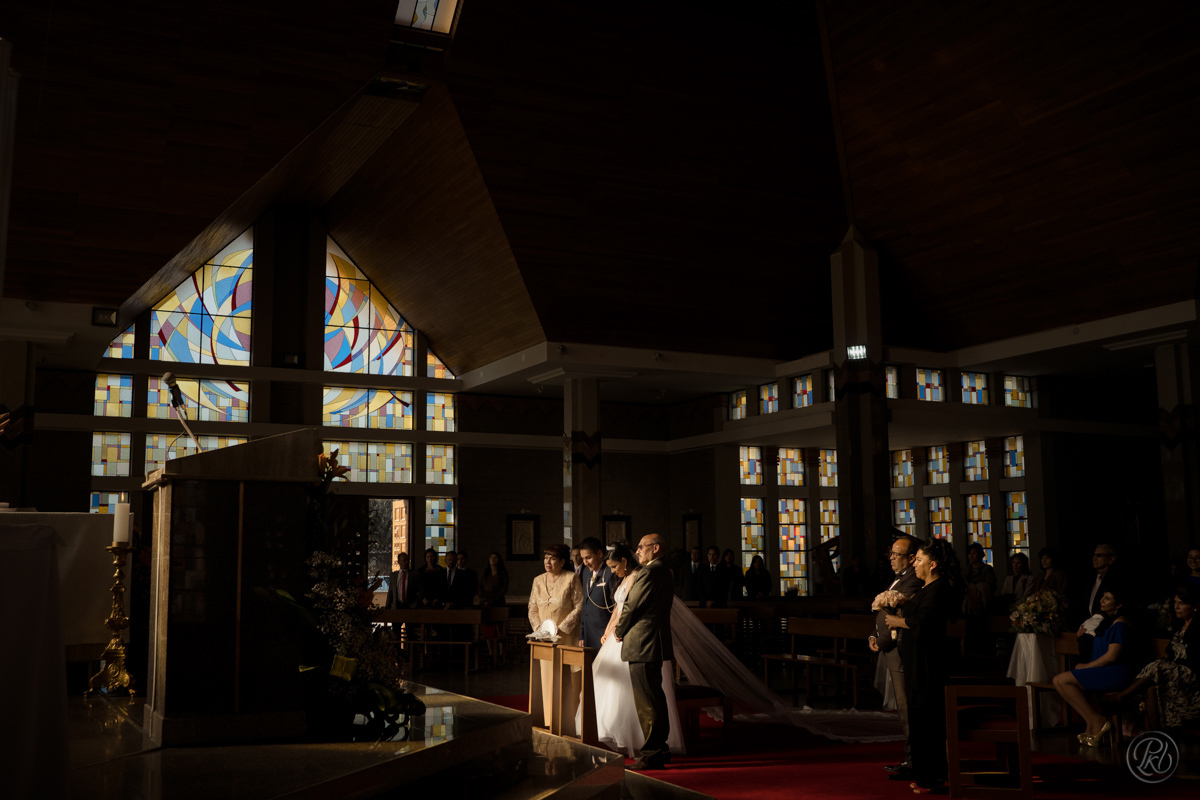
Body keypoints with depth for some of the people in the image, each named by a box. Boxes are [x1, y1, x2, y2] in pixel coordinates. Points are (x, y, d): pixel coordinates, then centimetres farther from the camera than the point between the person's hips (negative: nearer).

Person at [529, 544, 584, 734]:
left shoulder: (571, 578, -4)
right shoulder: (538, 581, 10)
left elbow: (579, 607, -9)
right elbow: (532, 608, 11)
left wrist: (561, 628, -15)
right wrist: (539, 629, -5)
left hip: (566, 638, -4)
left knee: (568, 682, -3)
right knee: (547, 681, 4)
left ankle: (568, 725, 3)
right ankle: (550, 724, 12)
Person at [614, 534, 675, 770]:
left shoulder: (649, 573, -16)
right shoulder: (664, 572, 16)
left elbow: (632, 607, -14)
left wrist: (619, 631, 2)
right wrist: (623, 628, 13)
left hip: (642, 645, -10)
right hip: (655, 644, 10)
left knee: (647, 703, -5)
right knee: (655, 698, 16)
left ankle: (651, 754, -1)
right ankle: (660, 749, 24)